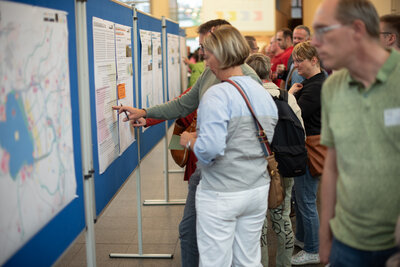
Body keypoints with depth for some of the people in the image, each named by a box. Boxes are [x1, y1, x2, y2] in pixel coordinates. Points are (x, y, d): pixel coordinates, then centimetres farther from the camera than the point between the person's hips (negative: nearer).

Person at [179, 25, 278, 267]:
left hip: (221, 195, -7)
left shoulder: (217, 95, -18)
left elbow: (209, 149, -27)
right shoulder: (265, 95, 6)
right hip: (258, 189, 7)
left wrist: (189, 140, -6)